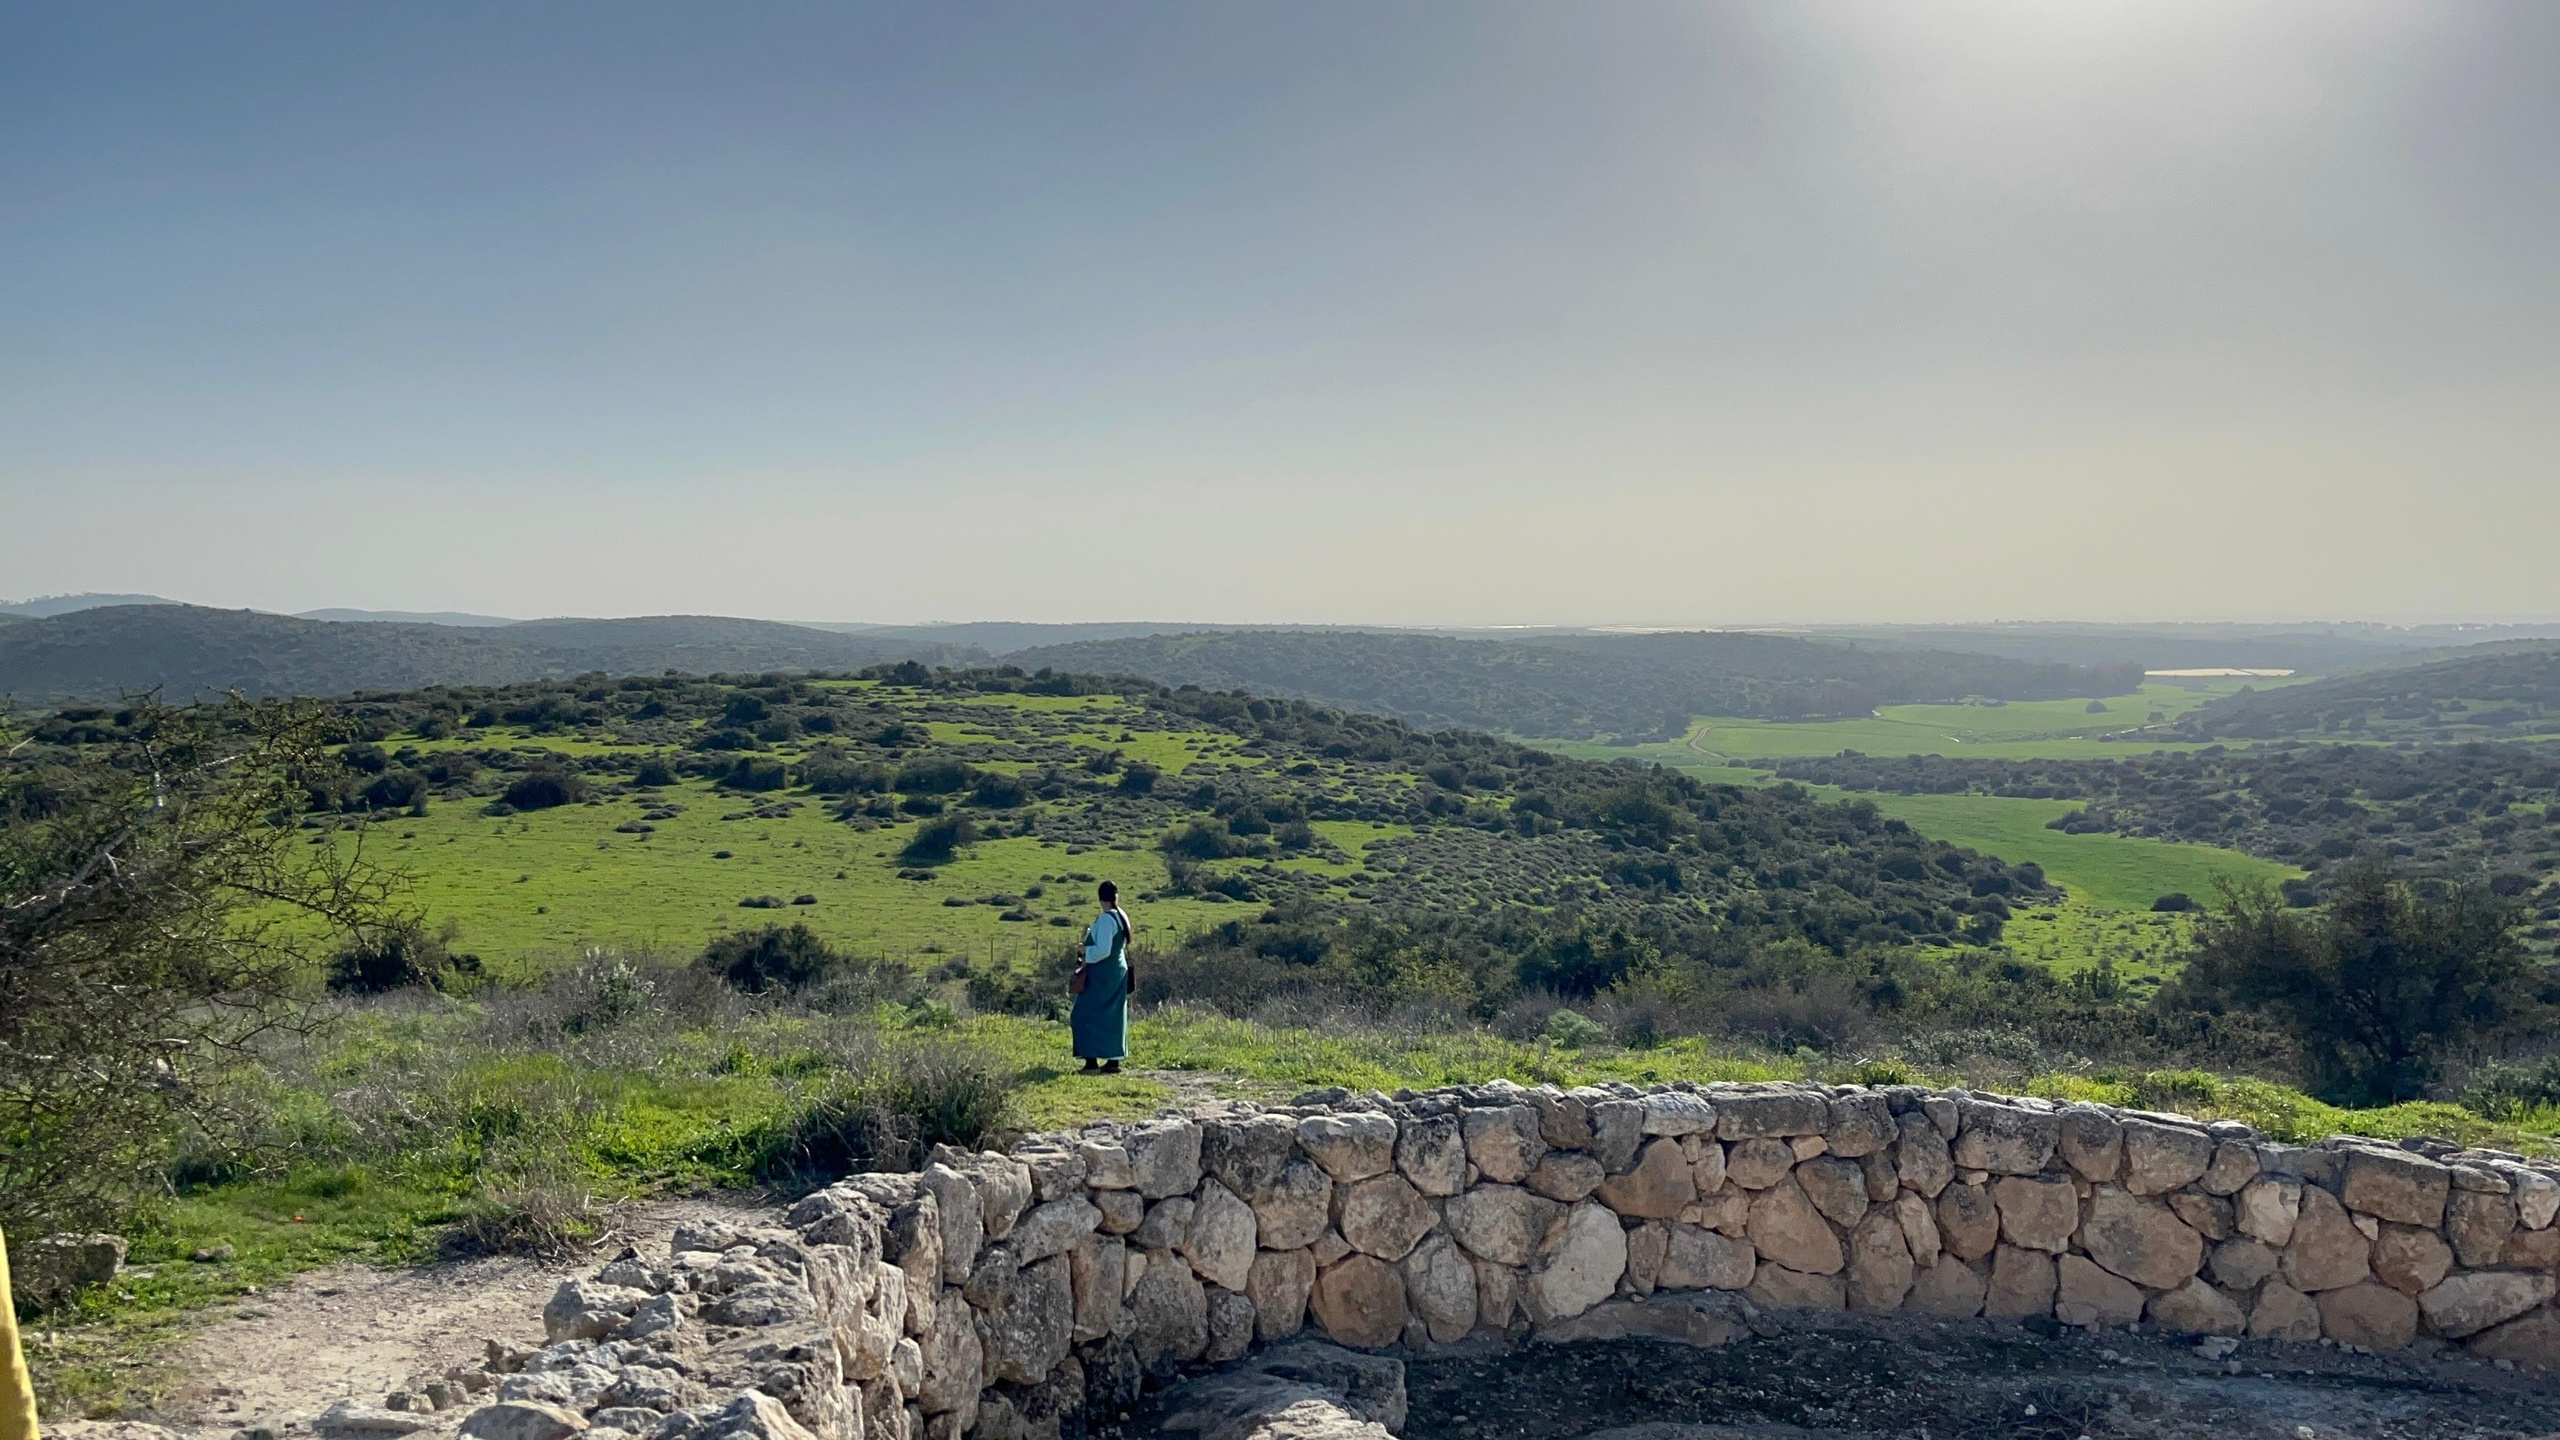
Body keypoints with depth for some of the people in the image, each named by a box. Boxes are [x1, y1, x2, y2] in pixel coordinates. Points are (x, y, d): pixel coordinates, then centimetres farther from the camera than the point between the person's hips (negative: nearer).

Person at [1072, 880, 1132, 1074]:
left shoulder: (1106, 919, -19)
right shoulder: (1121, 916, 8)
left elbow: (1103, 950, -23)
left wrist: (1086, 959, -9)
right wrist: (1089, 933, 11)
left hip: (1101, 974, -9)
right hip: (1118, 971, 9)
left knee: (1088, 1016, -2)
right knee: (1113, 1017, 12)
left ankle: (1092, 1061, -6)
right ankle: (1114, 1061, 14)